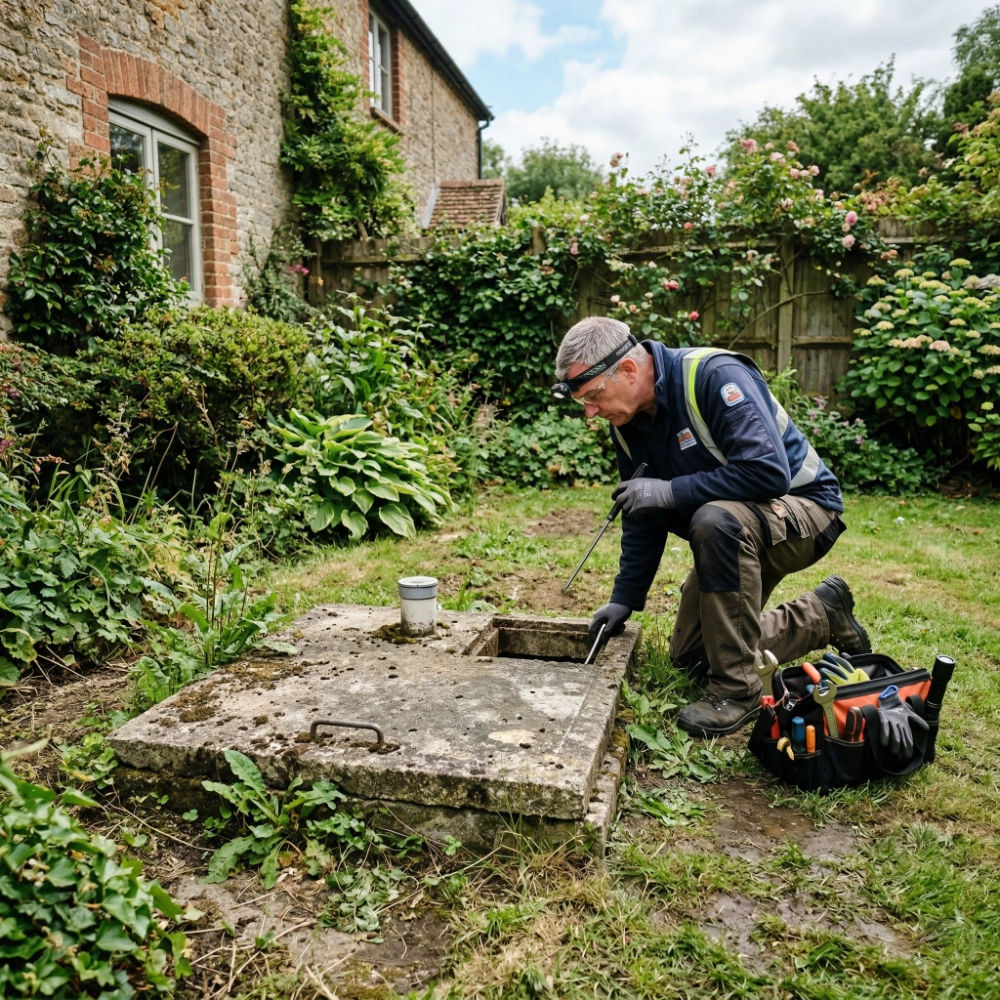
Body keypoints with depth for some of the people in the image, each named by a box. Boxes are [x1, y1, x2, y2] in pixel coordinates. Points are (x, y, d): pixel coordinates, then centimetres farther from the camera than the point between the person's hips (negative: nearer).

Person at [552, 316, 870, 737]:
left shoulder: (714, 375, -28)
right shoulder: (627, 422, -5)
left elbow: (769, 473, -37)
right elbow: (643, 517, 4)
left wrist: (670, 491, -32)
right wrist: (624, 599, 1)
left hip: (800, 507, -8)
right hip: (733, 535, 8)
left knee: (715, 520, -40)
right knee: (690, 658, 10)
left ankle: (738, 688, -24)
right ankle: (823, 617, 24)